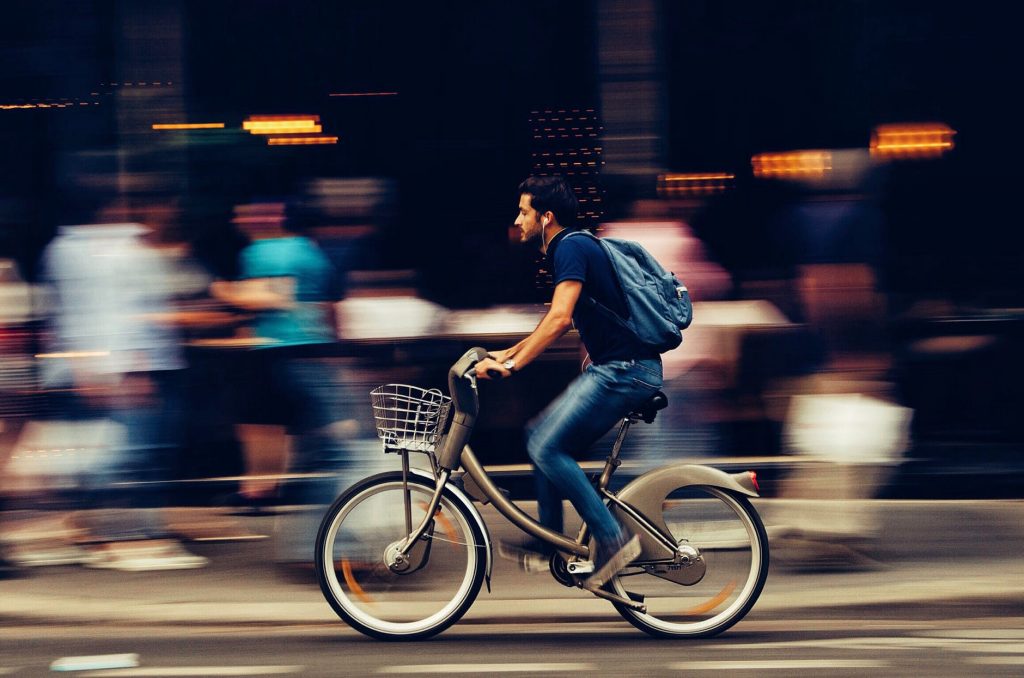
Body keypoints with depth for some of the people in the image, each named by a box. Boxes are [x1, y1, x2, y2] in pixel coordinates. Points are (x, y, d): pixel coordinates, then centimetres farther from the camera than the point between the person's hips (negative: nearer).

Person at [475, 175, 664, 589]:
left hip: (624, 370, -11)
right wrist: (509, 353, 30)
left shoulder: (571, 248, -12)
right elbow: (561, 321, 33)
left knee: (546, 446, -15)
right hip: (610, 369, 11)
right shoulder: (570, 248, 20)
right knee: (543, 440, 13)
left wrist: (512, 365, -24)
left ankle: (612, 538, -14)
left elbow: (559, 318, -24)